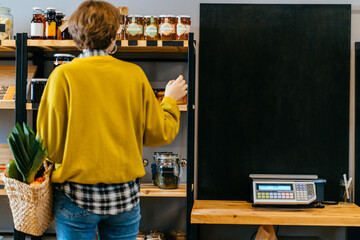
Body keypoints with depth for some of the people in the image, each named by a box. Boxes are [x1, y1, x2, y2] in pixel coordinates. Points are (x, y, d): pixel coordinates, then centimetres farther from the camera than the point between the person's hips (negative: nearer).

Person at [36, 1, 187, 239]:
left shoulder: (63, 75, -9)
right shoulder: (134, 74, -3)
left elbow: (49, 141, -7)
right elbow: (159, 134, 3)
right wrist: (170, 99, 20)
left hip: (77, 194, -2)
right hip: (125, 194, 2)